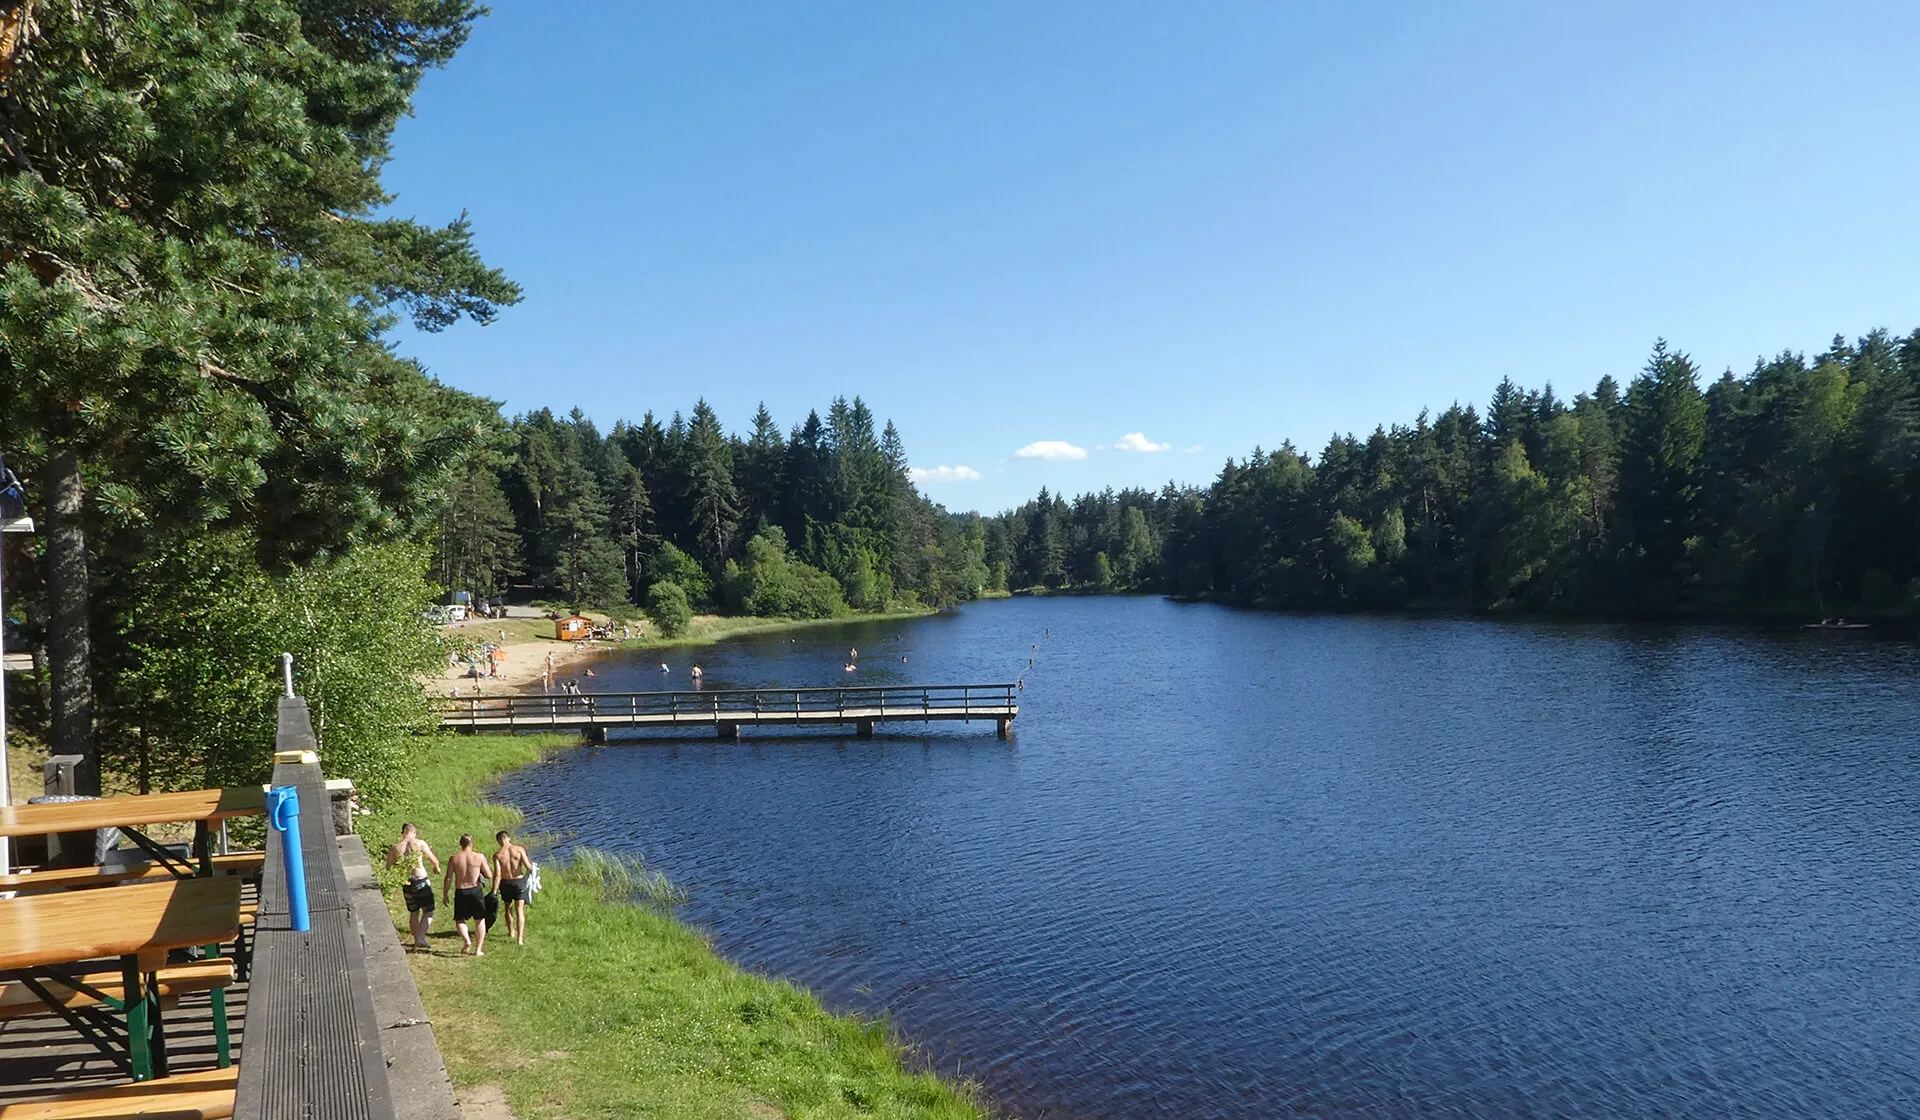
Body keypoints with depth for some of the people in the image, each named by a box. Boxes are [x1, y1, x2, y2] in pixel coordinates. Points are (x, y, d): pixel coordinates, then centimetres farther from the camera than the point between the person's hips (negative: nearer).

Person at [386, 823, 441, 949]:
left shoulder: (394, 848, 1)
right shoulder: (420, 843, -6)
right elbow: (434, 860, -1)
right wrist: (436, 868, 20)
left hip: (407, 883, 4)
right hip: (421, 881, -4)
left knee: (413, 913, 19)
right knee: (428, 912, 5)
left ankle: (416, 939, 27)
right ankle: (421, 938, -9)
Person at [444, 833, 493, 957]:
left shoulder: (454, 858, -3)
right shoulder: (479, 857, -6)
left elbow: (448, 879, -3)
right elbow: (489, 875, -3)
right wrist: (487, 864, 14)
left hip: (460, 892, 0)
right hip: (476, 891, 0)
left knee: (459, 920, 17)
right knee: (480, 920, 13)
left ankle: (467, 940, -8)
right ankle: (478, 949, 13)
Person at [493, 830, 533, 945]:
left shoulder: (497, 855, -10)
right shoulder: (519, 849, -11)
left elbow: (497, 875, -15)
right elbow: (528, 867, -15)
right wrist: (531, 863, 8)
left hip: (505, 883, 1)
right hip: (519, 881, -1)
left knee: (508, 908, 24)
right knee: (520, 910, 2)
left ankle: (511, 932, 42)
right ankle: (520, 938, -7)